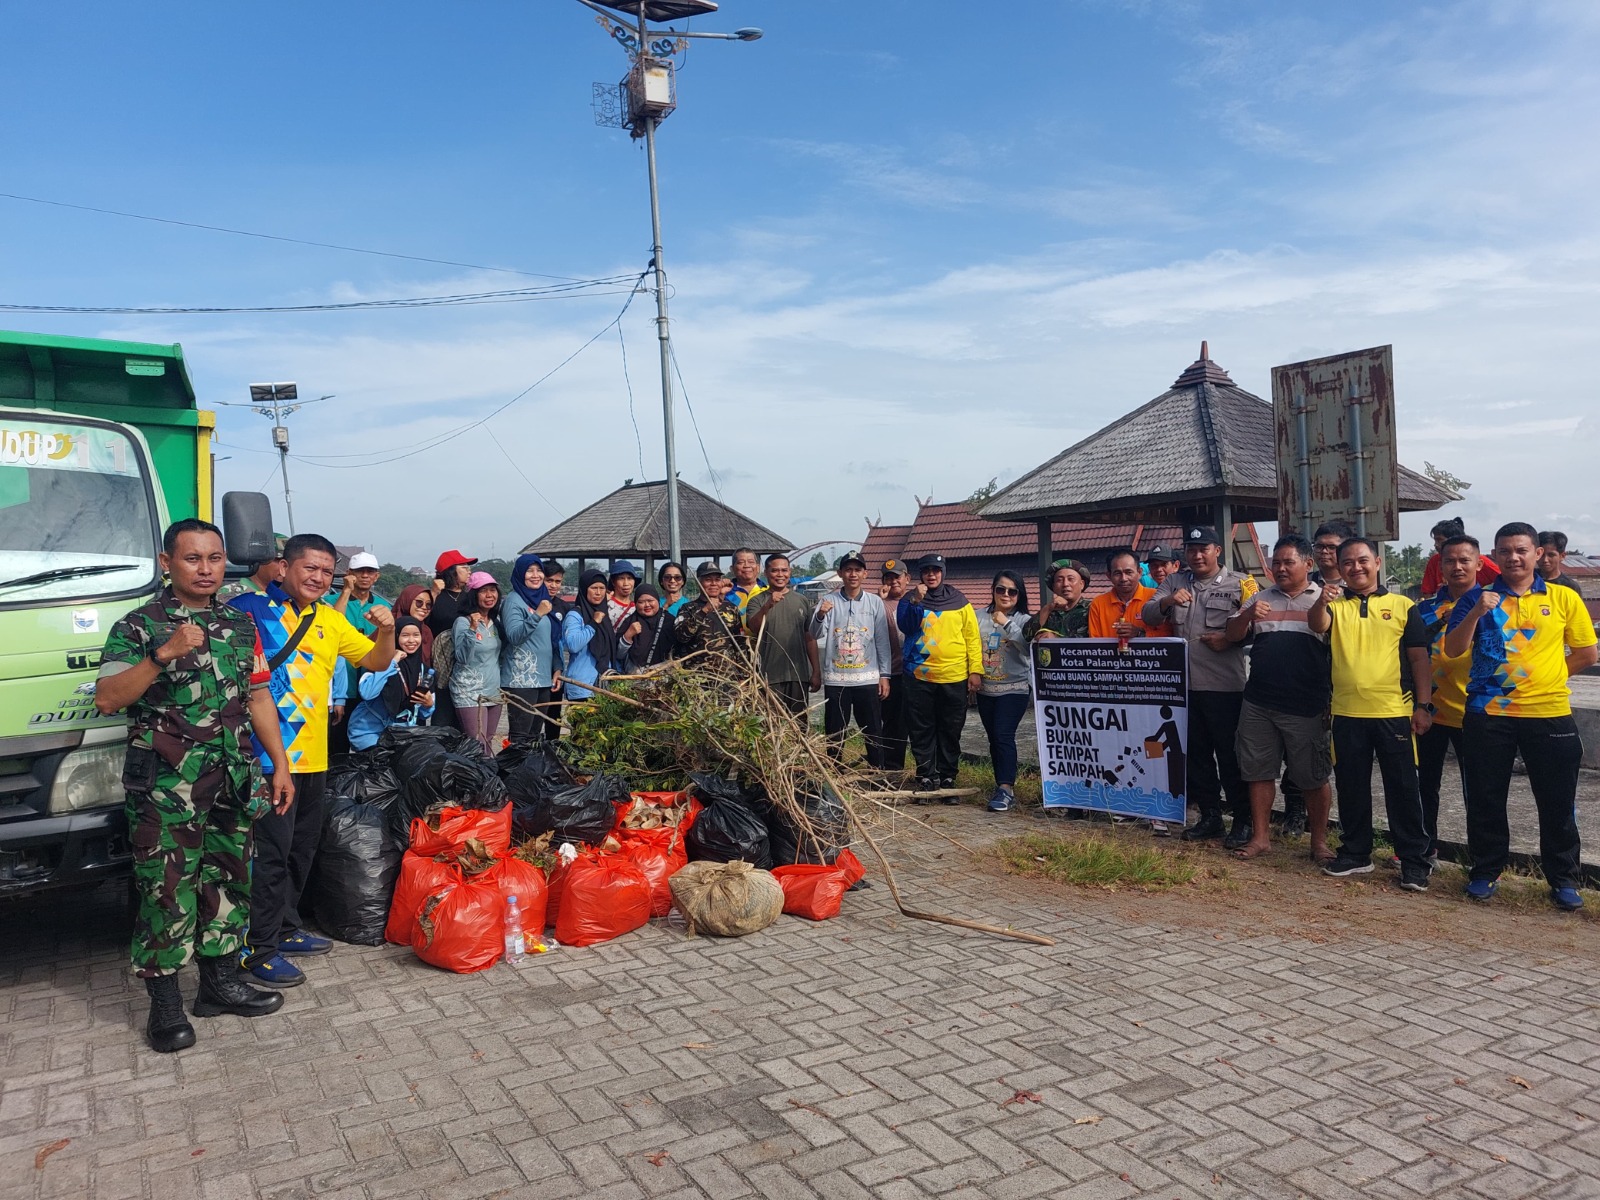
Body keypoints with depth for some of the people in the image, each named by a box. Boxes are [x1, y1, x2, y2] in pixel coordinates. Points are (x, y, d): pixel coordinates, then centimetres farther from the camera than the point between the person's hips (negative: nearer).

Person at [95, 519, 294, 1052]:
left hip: (232, 781, 5)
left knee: (227, 879, 11)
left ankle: (219, 982, 25)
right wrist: (163, 655, -23)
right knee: (166, 888, -2)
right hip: (164, 785, -5)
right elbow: (107, 699, -11)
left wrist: (280, 764, 9)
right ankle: (165, 1003, 11)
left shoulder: (241, 624, 11)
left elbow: (258, 696, 14)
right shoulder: (138, 625, -2)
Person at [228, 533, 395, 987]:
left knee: (302, 848, 18)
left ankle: (286, 929, 33)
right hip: (271, 753, -7)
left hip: (313, 755, 8)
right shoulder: (251, 607, -9)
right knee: (271, 852, -3)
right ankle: (258, 948, 9)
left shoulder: (330, 621, 12)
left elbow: (377, 661, 14)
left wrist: (386, 630, -2)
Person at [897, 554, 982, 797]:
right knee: (921, 731, 3)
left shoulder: (958, 601, 7)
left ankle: (947, 779, 15)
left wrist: (976, 670, -2)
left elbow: (972, 636, 5)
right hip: (919, 677, 0)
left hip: (954, 678, 0)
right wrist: (916, 602, -19)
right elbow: (905, 626, -9)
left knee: (951, 732, 6)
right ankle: (925, 779, 11)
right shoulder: (910, 599, 7)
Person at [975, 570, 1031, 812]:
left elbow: (1029, 648, -21)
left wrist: (1007, 624, -24)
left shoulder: (1023, 620, -5)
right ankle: (1003, 785, 20)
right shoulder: (979, 616, 4)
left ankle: (1006, 789, -12)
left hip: (1014, 688, -4)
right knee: (994, 738, 10)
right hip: (985, 689, 4)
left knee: (1003, 736, -15)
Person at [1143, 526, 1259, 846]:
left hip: (1224, 686, -5)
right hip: (1185, 684, 5)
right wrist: (1167, 601, -15)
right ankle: (1209, 816, 25)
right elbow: (1148, 616, 3)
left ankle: (1243, 820, 13)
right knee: (1196, 753, 13)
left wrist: (1230, 638, -18)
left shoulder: (1239, 584, -1)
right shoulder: (1175, 582, 11)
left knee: (1230, 755, 1)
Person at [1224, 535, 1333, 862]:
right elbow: (1233, 635, 7)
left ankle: (1319, 841, 17)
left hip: (1306, 708, -4)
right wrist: (1248, 615, -11)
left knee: (1313, 778, 4)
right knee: (1258, 772, 9)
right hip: (1258, 704, 4)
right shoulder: (1260, 598, 12)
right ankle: (1260, 836, 20)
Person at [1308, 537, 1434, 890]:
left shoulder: (1403, 606, 4)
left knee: (1403, 789, 3)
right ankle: (1355, 853, 24)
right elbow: (1316, 625, -15)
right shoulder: (1334, 606, 7)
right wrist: (1322, 600, -36)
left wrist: (1423, 705, -3)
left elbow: (1419, 658, 3)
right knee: (1350, 788, 11)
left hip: (1395, 713, -2)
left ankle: (1414, 861, 12)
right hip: (1347, 714, 2)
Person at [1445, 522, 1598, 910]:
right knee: (1486, 800, 7)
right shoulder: (1477, 599, 3)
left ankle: (1563, 879, 21)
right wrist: (1476, 612, -18)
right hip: (1487, 714, 0)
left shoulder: (1564, 598, 4)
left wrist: (1546, 675, 2)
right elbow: (1453, 650, -5)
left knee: (1557, 803, 7)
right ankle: (1486, 872, 21)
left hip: (1549, 714, 0)